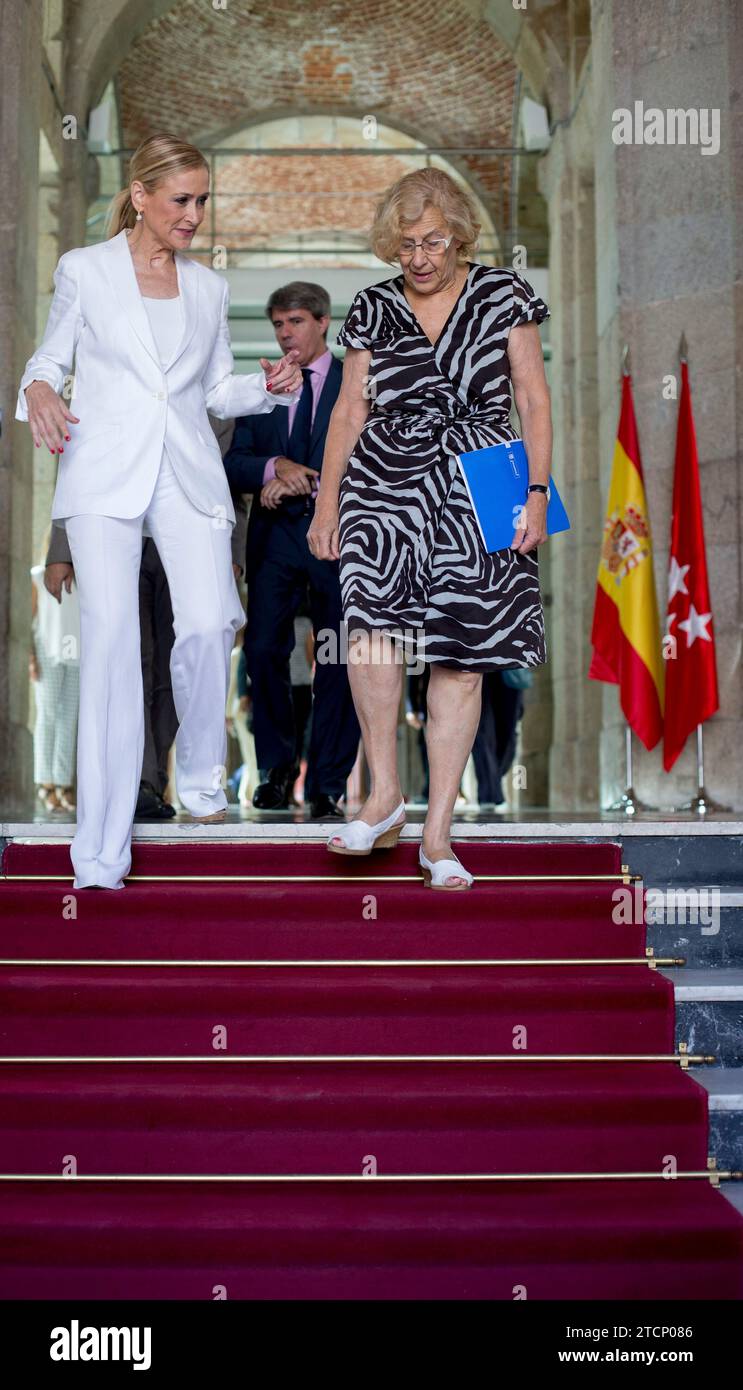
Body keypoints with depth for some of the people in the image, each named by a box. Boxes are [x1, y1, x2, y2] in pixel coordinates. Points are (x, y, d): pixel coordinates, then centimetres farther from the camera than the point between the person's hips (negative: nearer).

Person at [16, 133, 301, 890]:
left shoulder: (209, 287, 17)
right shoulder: (84, 270, 8)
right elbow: (49, 358, 13)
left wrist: (268, 387, 2)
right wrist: (39, 390, -9)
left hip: (188, 475, 3)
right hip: (104, 477, -3)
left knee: (207, 624, -18)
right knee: (110, 637, -11)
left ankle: (200, 772, 12)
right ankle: (101, 852, -6)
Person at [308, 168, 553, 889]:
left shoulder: (503, 293, 6)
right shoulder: (374, 307, 11)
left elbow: (534, 400, 5)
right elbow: (349, 409, 14)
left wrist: (537, 490, -4)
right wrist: (326, 499, 11)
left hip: (476, 495, -1)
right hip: (384, 479, 1)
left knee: (459, 659, -4)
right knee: (370, 615, -25)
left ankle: (437, 835, 3)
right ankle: (384, 795, -13)